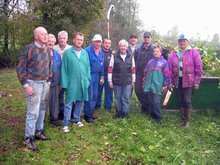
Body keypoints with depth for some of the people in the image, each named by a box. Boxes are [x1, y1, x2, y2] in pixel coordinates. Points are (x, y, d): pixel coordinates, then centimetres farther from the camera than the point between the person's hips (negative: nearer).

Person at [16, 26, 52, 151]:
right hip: (33, 84, -6)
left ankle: (38, 132, 29)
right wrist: (25, 85, -14)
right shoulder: (29, 49, -10)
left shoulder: (48, 50, 8)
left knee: (42, 109, 14)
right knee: (33, 112, -5)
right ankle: (28, 138, 7)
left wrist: (49, 81, 14)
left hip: (45, 84, 6)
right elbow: (20, 68, -10)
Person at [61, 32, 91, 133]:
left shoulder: (85, 53, 8)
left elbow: (88, 67, 11)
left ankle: (77, 120, 30)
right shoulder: (67, 52, -5)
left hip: (83, 82, 5)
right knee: (69, 103, 0)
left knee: (80, 102, 14)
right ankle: (65, 124, 8)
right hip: (71, 82, -4)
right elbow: (64, 68, -5)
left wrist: (88, 80, 5)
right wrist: (64, 83, -8)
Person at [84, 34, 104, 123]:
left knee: (95, 95, 12)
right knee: (89, 96, -3)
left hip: (97, 76, 7)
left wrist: (101, 76, 14)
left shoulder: (101, 51, 8)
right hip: (89, 75, -7)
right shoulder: (87, 50, -15)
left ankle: (91, 112, 26)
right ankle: (87, 115, 10)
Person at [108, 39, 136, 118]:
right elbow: (110, 69, -1)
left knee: (126, 98, 5)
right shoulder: (114, 56, -1)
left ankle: (125, 113, 18)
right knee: (118, 98, 11)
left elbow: (133, 69, 10)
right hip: (116, 82, 0)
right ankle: (118, 112, 25)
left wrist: (133, 80, 10)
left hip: (128, 82, 1)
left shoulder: (131, 56, 5)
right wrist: (110, 81, -3)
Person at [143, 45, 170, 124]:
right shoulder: (150, 61, 15)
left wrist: (166, 85, -6)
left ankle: (158, 118, 6)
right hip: (149, 86, 4)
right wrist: (144, 83, 17)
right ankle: (151, 116, 23)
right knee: (150, 102, 10)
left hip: (157, 86, -4)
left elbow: (167, 74, -1)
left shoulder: (164, 62, 2)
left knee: (156, 103, -5)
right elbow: (145, 73, 18)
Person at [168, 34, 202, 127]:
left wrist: (196, 82, -6)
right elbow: (170, 69, 8)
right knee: (180, 101, 10)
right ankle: (183, 119, 24)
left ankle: (187, 120, 13)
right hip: (178, 81, 4)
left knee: (187, 101, -3)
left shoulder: (193, 52, -1)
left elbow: (198, 68, -3)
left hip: (188, 81, -4)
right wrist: (170, 81, 4)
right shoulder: (173, 54, 9)